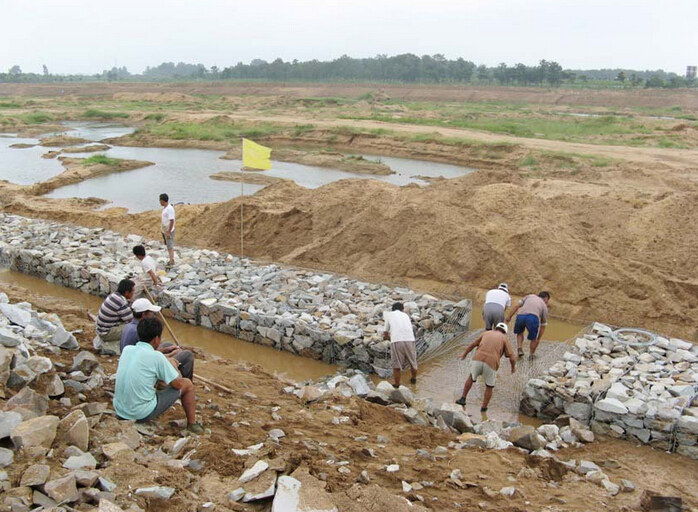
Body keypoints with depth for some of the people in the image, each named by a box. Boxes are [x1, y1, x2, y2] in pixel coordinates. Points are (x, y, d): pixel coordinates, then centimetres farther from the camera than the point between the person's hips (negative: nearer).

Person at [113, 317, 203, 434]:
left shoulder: (127, 349, 2)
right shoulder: (156, 356, -17)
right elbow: (178, 384, -7)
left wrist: (166, 362, 23)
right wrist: (173, 366, 12)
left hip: (119, 411, 7)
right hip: (142, 415, -7)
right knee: (187, 384, 8)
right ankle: (192, 424, 21)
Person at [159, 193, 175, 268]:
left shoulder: (170, 208, -20)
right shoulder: (164, 208, 10)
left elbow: (172, 221, -24)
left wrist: (169, 232, -24)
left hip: (169, 231, -10)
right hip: (164, 230, 10)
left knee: (170, 246, -8)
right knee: (169, 245, 16)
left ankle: (172, 262, -6)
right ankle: (171, 260, 25)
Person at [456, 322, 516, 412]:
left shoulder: (486, 333, 24)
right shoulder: (504, 339, 14)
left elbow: (472, 345, 34)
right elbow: (512, 358, 8)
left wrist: (465, 354, 50)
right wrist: (513, 367, 28)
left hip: (478, 360, 2)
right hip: (491, 364, -2)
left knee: (471, 377, 31)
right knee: (489, 386, 25)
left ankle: (463, 399, 29)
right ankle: (483, 407, 28)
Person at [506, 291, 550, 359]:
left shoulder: (530, 296, 35)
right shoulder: (544, 306, 31)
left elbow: (517, 306, 21)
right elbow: (543, 326, 34)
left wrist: (509, 317, 21)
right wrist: (538, 339, 41)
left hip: (521, 316, 2)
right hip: (533, 317, -2)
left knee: (519, 332, 31)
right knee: (533, 338, 24)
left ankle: (520, 349, 17)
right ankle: (531, 355, 31)